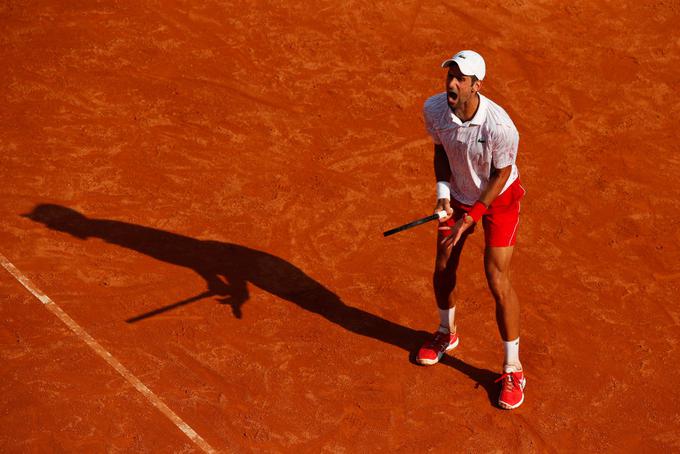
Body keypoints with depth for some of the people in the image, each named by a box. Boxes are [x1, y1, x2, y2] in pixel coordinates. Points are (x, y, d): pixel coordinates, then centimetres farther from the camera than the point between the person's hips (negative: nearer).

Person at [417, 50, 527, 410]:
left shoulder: (500, 126, -36)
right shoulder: (434, 109, -21)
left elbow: (500, 175, -19)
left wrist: (471, 217, -21)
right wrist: (443, 192, -13)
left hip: (499, 197, -5)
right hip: (459, 194, 5)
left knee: (497, 280, -11)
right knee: (443, 270, 10)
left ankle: (513, 370, 5)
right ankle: (446, 333, 43)